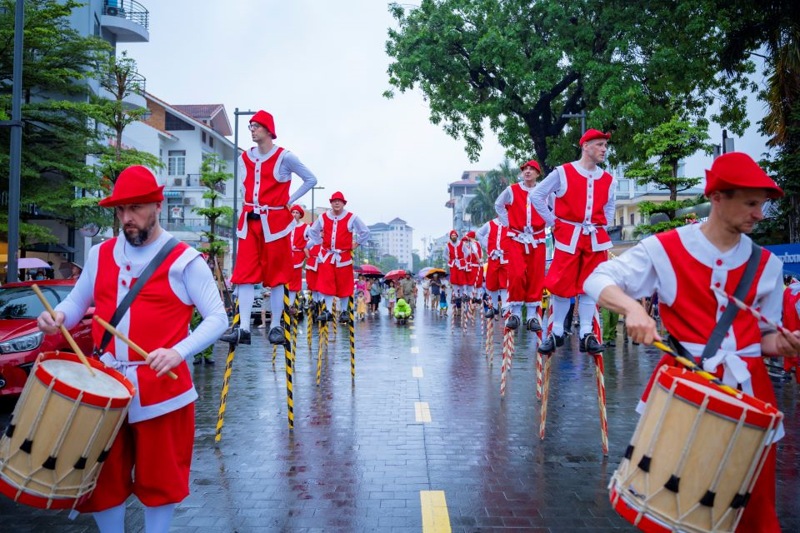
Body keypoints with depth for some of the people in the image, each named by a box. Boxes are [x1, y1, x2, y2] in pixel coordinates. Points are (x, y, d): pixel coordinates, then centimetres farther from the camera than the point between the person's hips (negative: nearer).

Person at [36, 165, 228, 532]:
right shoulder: (100, 254, 9)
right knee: (102, 479, 15)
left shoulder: (184, 260, -8)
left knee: (159, 478, 10)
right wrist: (58, 316, -5)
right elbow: (77, 302, 19)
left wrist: (179, 352, -25)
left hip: (161, 389, -4)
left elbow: (217, 318, -10)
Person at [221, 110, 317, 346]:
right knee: (245, 274, -3)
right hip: (249, 221, 5)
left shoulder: (284, 157, -5)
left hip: (275, 222, -5)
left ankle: (275, 327, 12)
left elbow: (311, 179, 2)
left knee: (275, 276, 3)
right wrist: (252, 204, 14)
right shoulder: (245, 158, 11)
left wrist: (289, 201, -2)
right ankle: (244, 328, -3)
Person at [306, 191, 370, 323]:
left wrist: (357, 243, 3)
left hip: (343, 256, -2)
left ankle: (344, 311, 17)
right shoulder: (323, 217, 6)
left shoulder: (352, 218, -1)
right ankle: (328, 311, 2)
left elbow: (365, 232, 6)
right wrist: (318, 243, 12)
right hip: (326, 256, 2)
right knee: (327, 284, -3)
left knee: (344, 285, 5)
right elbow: (312, 231, 21)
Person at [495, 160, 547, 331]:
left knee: (536, 278, 1)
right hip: (516, 238, -1)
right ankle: (515, 312, -1)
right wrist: (507, 223, 11)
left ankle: (532, 315, 8)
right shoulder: (512, 190, 2)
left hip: (537, 239, 1)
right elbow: (498, 205, 18)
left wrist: (547, 224, 8)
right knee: (516, 275, -14)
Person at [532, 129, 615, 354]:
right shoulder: (563, 172, -3)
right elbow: (536, 195, 1)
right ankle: (557, 332, 12)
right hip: (568, 237, -3)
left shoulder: (608, 180, 9)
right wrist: (552, 221, -1)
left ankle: (586, 334, 10)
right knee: (561, 284, 0)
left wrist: (603, 225, 11)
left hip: (596, 239, 4)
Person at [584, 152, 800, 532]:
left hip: (747, 390, 4)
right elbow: (598, 280, -9)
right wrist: (632, 308, -28)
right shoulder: (666, 248, -7)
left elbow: (764, 335, 12)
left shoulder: (766, 264, 6)